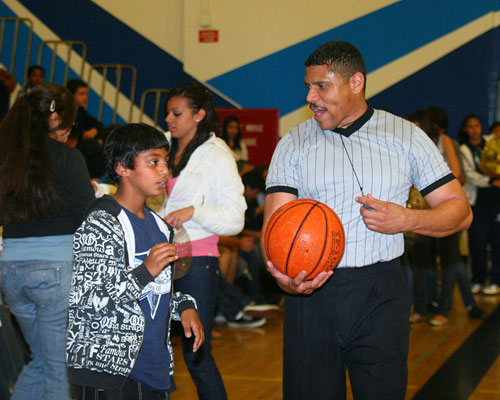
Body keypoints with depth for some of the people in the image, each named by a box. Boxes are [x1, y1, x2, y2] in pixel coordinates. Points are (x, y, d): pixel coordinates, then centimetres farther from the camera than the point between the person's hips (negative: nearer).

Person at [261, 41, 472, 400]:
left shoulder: (406, 137, 5)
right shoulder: (294, 144, 6)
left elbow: (459, 210, 5)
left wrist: (407, 220, -14)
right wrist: (282, 274, -23)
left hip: (381, 294, -1)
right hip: (311, 290, 1)